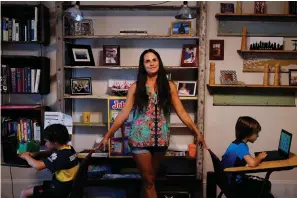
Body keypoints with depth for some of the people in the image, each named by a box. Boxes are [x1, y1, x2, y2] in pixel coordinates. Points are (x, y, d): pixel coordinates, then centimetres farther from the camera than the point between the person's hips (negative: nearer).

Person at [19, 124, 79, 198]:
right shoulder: (68, 148, 1)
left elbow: (38, 166, -29)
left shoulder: (61, 155, -28)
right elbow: (50, 152, 20)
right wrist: (35, 154, 5)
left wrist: (26, 156, -9)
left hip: (60, 190, -10)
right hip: (67, 186, 10)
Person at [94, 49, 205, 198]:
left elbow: (181, 112, 4)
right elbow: (123, 114, 0)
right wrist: (107, 135, -5)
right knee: (148, 180, 4)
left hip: (161, 138, 1)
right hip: (140, 138, -1)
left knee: (151, 178, 15)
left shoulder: (169, 86, 3)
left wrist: (197, 132, 0)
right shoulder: (136, 87, 0)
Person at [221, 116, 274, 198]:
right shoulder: (241, 146, -24)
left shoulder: (238, 143, 4)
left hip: (236, 178, 9)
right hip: (233, 185, -9)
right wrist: (260, 157, -18)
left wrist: (258, 158, -4)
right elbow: (252, 164, -38)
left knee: (266, 185, 19)